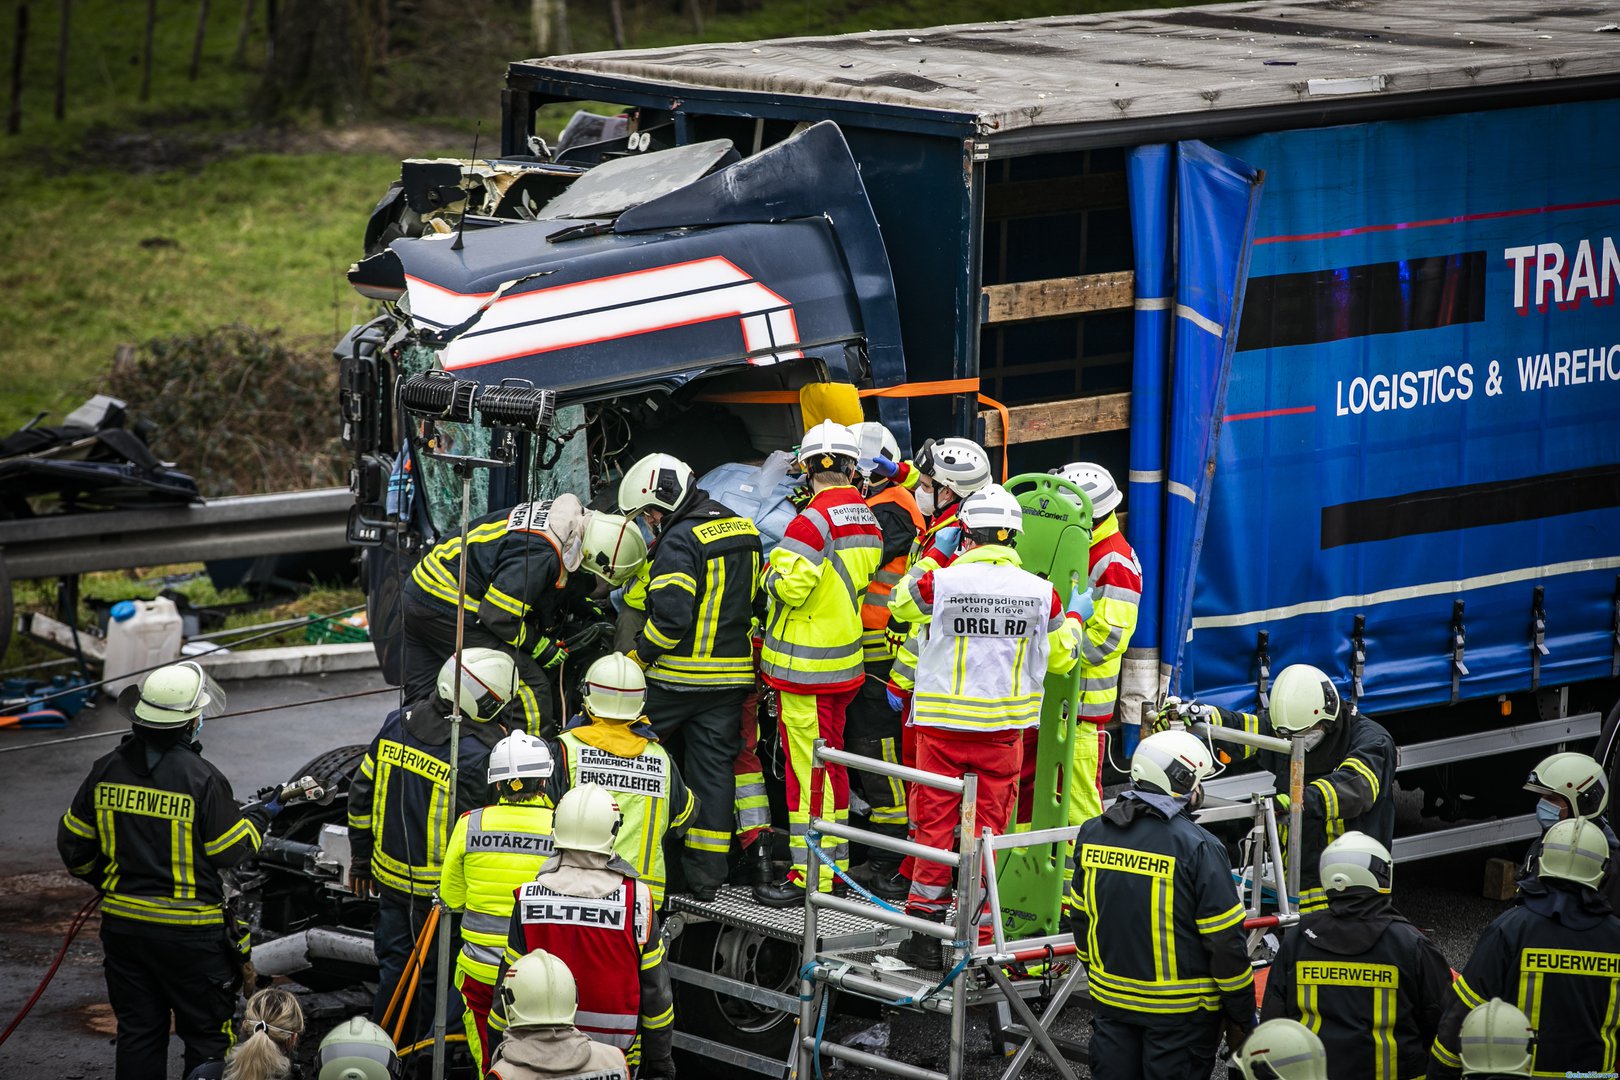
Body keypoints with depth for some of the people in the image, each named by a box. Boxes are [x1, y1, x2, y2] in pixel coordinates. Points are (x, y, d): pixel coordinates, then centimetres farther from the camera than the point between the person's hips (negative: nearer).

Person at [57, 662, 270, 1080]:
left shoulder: (107, 770, -1)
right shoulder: (202, 779, -17)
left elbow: (73, 841, 8)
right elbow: (230, 851, -9)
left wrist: (101, 880, 27)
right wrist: (261, 818, 9)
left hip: (123, 922, 5)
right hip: (189, 932, -5)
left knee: (137, 1032, 13)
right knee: (207, 1035, 7)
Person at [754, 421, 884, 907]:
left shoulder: (814, 521, -19)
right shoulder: (867, 522, 7)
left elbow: (789, 587, -23)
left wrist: (774, 569, -4)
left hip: (805, 666, -8)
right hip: (846, 662, 8)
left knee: (807, 766, -5)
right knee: (831, 761, 18)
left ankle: (809, 874, -3)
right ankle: (836, 860, 26)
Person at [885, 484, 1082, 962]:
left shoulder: (938, 582, -12)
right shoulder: (1041, 593, -5)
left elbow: (903, 601, 12)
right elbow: (1061, 656, 10)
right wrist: (1075, 619, 31)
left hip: (941, 725, -1)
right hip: (1003, 729, 1)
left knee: (934, 824, 9)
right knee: (989, 828, 9)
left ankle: (926, 929, 12)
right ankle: (977, 936, 10)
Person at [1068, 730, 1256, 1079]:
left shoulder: (1093, 834, -1)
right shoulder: (1199, 849, -19)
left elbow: (1080, 919, 10)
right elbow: (1225, 942, -15)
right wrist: (1242, 1017, -5)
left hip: (1110, 1001, 5)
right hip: (1181, 1011, -5)